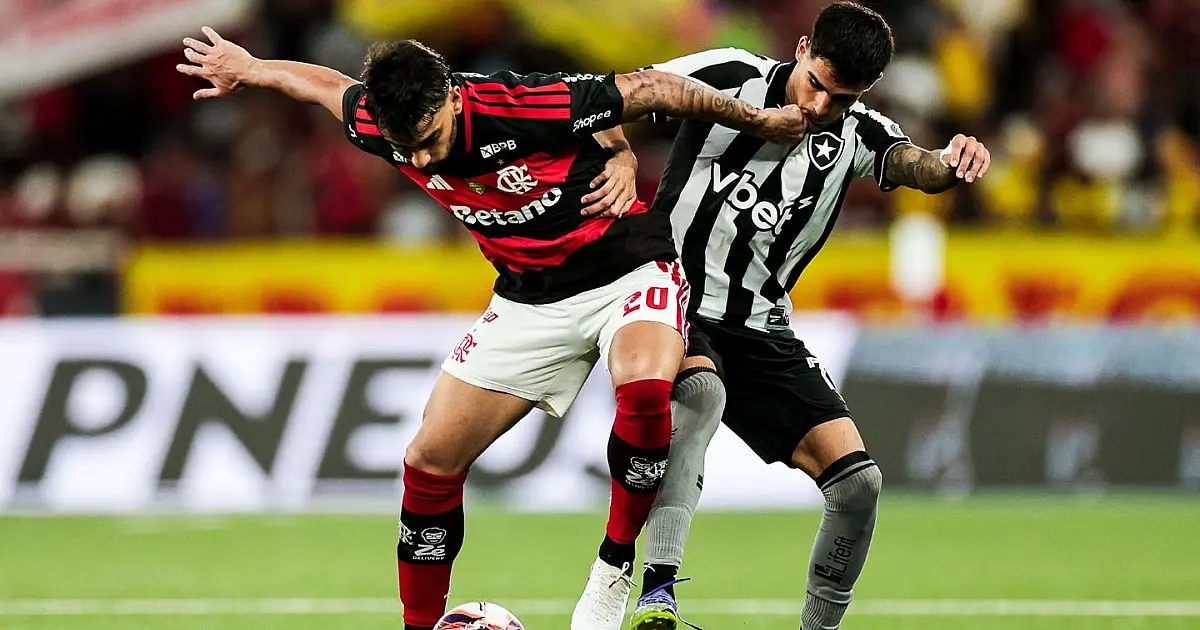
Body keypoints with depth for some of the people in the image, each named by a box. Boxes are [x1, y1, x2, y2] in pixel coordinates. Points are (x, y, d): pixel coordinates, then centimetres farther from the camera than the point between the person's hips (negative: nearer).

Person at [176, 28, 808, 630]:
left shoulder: (523, 105, -31)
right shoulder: (382, 125, -14)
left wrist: (756, 120, -11)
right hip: (530, 296, 6)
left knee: (644, 387, -37)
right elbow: (327, 85, 10)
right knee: (431, 459, 0)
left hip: (629, 268, -5)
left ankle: (614, 570, -19)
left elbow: (651, 89, -19)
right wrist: (249, 68, 26)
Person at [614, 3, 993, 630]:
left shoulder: (857, 133, 0)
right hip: (674, 302, -5)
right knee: (701, 390, -39)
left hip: (761, 331, 5)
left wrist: (951, 162, -43)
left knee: (858, 481, -6)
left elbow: (913, 164, -20)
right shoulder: (729, 77, -9)